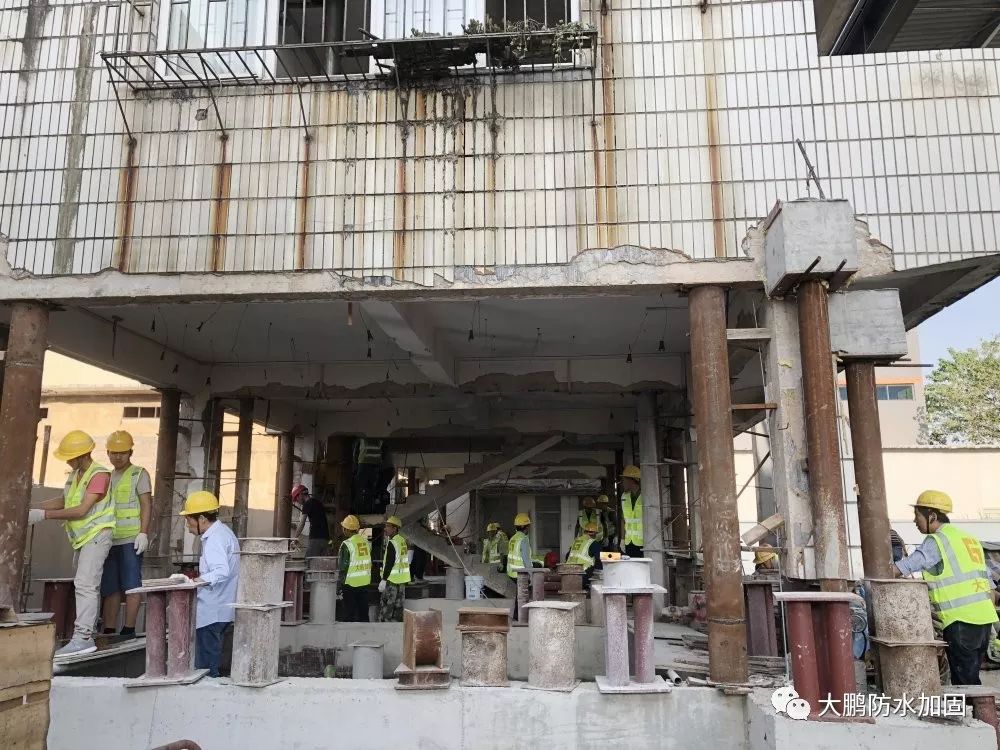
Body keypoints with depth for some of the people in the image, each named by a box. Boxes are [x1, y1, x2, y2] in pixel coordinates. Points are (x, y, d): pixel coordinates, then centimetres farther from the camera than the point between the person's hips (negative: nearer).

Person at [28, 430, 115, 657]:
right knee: (88, 586, 13)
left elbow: (82, 510, -21)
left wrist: (44, 515, -21)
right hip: (84, 537, 9)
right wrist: (33, 509, 6)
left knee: (85, 584, -16)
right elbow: (64, 501, 20)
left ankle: (82, 637, -18)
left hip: (97, 534, -9)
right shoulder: (75, 474, 12)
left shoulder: (99, 475, -17)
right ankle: (87, 635, 20)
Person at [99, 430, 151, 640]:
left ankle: (128, 630, -3)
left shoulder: (139, 474, 2)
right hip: (110, 540, 6)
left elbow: (146, 504, -5)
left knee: (131, 584, -5)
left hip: (131, 539, -6)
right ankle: (108, 631, 12)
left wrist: (143, 533, -14)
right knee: (110, 587, 7)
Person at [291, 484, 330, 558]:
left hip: (315, 538, -8)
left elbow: (302, 523, -9)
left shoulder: (308, 504, -4)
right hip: (325, 538, 8)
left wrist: (293, 538, -5)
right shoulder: (318, 503, 21)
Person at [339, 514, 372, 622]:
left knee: (349, 613, 4)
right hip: (365, 581, 6)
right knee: (363, 610, 15)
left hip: (351, 583, -6)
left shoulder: (347, 544, -15)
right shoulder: (366, 542, 4)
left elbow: (343, 566, -14)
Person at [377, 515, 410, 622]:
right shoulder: (402, 540, 10)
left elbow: (389, 563, -19)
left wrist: (384, 579, -17)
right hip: (402, 579, 9)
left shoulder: (392, 543, -16)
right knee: (398, 605, 13)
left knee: (386, 605, -1)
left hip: (392, 580, -9)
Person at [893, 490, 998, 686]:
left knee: (964, 683, -2)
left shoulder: (937, 540, -9)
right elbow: (989, 585, 20)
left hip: (961, 620, -9)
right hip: (985, 617, 9)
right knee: (971, 678, 15)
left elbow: (902, 568, -18)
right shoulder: (969, 538, 18)